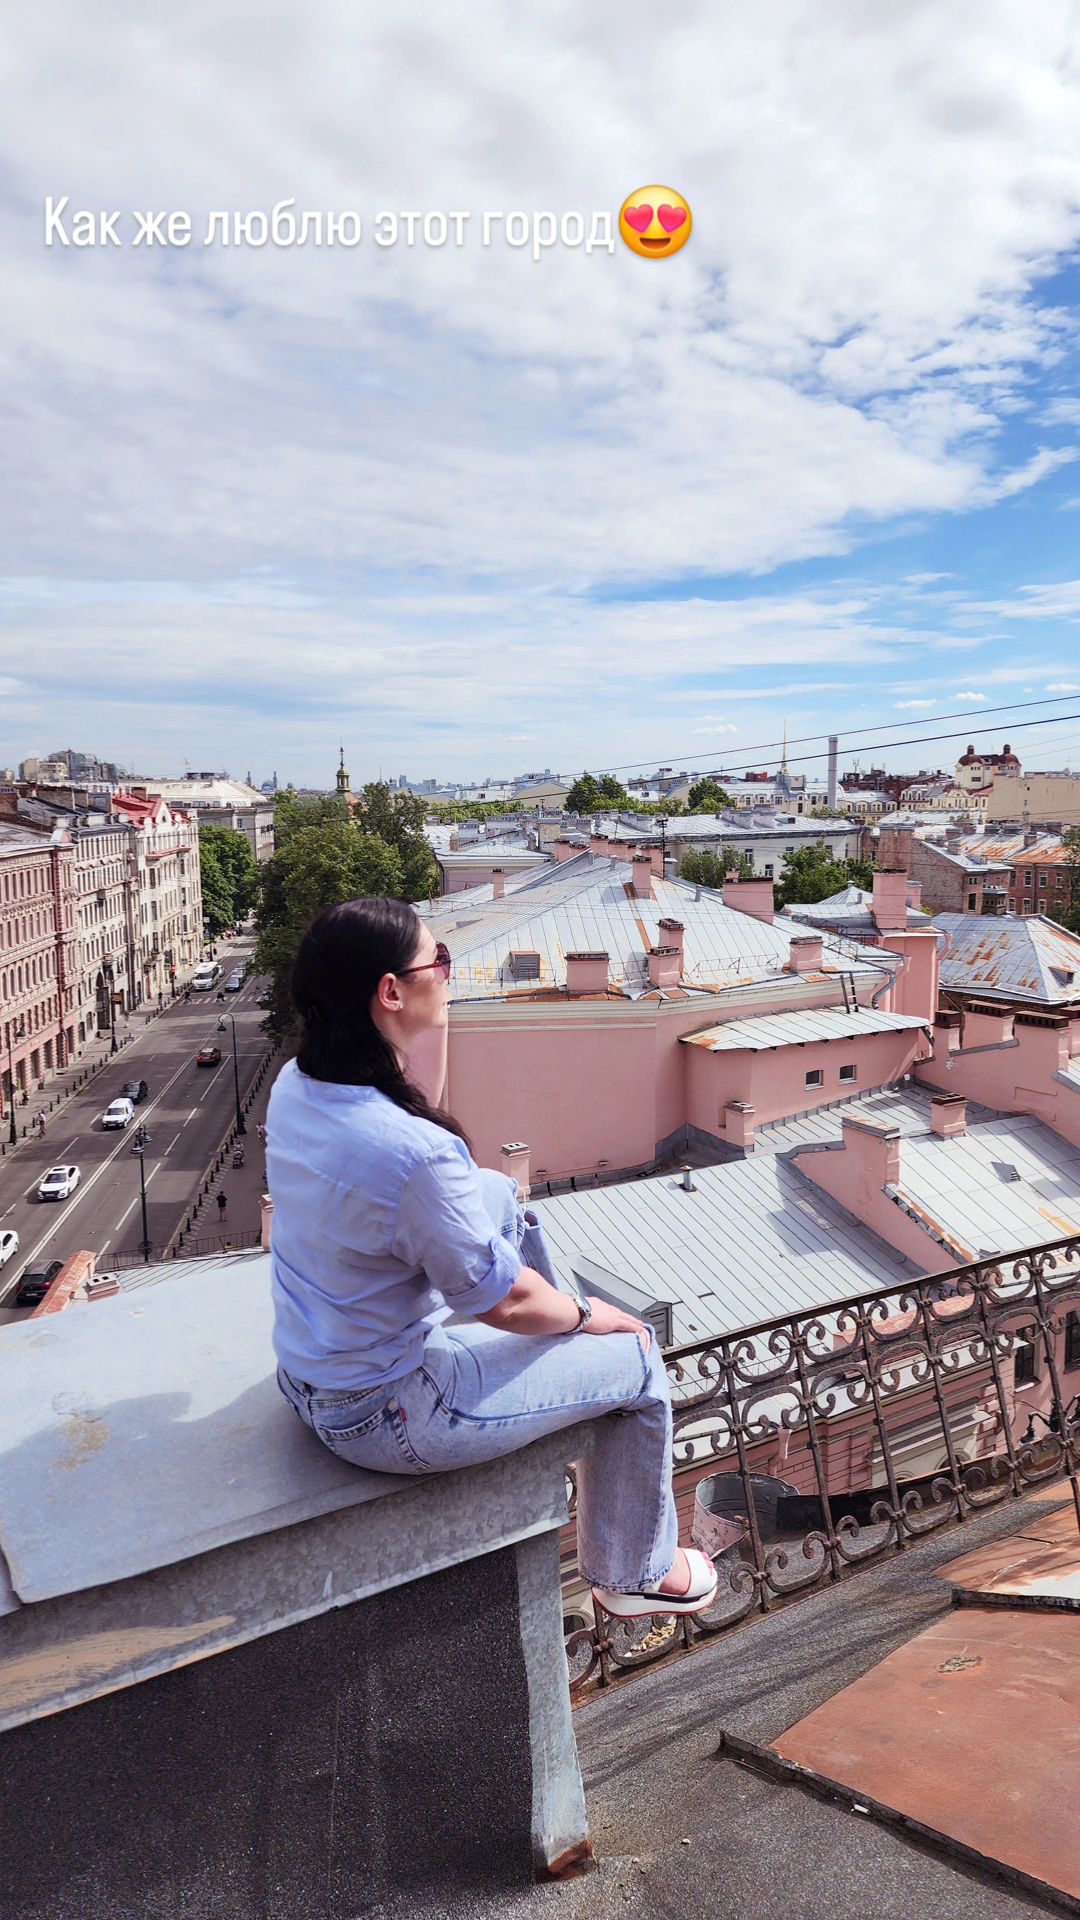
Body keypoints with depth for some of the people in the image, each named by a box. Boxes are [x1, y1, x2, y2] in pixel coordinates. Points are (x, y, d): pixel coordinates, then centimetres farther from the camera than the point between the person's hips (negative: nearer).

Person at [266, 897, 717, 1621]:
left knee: (500, 1193, 20)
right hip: (383, 1414, -8)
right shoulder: (412, 1154, -35)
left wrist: (434, 1021, -2)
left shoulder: (295, 1084, -9)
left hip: (305, 1371, 8)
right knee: (636, 1358, 7)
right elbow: (506, 1302, -22)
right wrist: (586, 1315, -2)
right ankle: (638, 1574, 33)